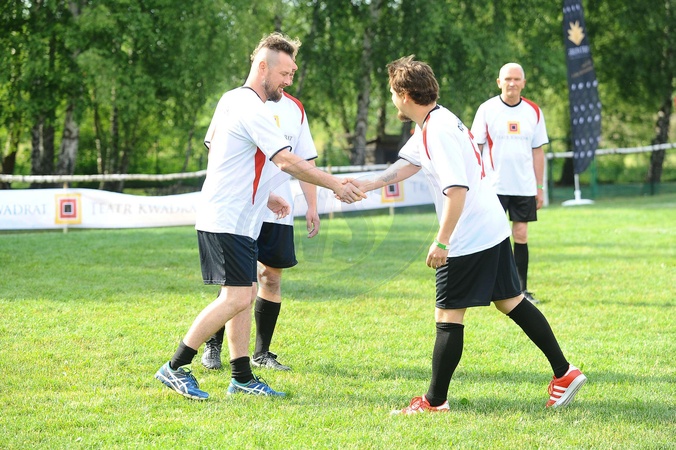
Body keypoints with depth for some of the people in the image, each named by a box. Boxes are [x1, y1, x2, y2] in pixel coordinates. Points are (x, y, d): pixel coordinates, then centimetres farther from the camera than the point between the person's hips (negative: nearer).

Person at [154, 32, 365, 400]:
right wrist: (335, 185, -15)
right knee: (236, 298, -13)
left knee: (243, 296, 10)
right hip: (228, 222, -11)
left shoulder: (231, 100, 14)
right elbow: (287, 161, -22)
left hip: (236, 220, 11)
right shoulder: (252, 109, -16)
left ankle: (242, 377, 11)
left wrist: (263, 196, 23)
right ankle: (175, 368, -8)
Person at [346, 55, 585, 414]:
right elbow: (408, 163, 22)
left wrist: (441, 242, -24)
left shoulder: (438, 131, -20)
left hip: (468, 238, -10)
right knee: (510, 301, 15)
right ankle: (564, 372, 18)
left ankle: (434, 401, 6)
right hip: (493, 230, 10)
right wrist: (366, 184, 17)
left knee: (448, 316, -2)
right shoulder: (432, 124, 12)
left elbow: (457, 189, -26)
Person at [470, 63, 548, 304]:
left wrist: (540, 187, 9)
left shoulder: (534, 111, 7)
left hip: (524, 186, 3)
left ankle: (522, 290, 10)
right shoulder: (487, 110, -2)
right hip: (494, 185, -3)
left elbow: (538, 151, 11)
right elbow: (475, 147, 1)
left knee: (521, 235, 4)